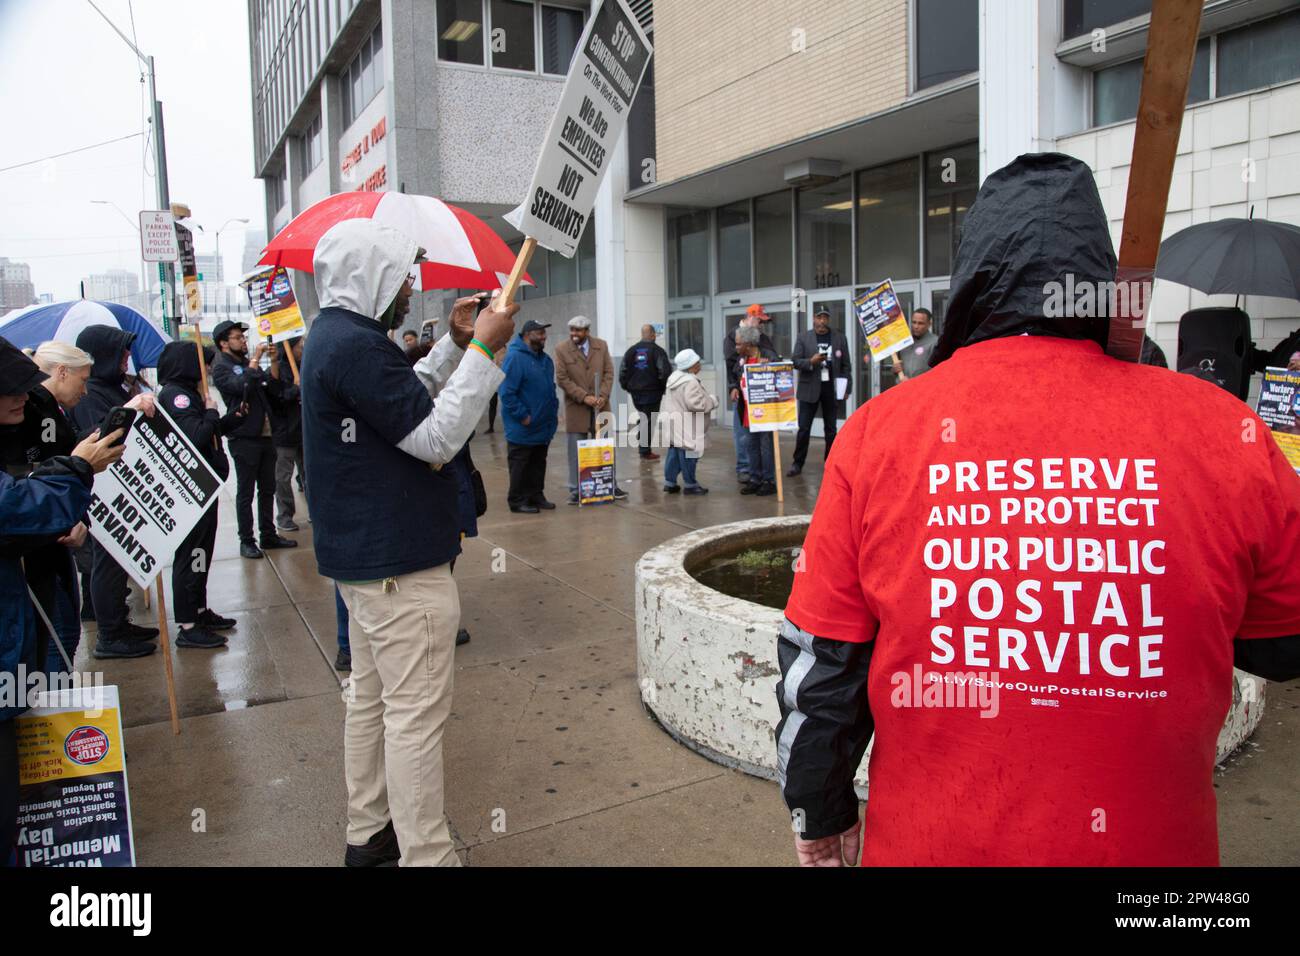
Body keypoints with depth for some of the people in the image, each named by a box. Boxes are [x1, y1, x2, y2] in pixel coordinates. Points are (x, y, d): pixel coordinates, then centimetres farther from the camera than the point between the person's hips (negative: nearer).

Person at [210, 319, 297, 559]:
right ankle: (246, 541, 6)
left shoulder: (249, 363, 16)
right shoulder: (221, 368, -4)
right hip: (244, 438, -7)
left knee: (267, 489, 12)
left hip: (266, 434, 7)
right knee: (245, 492, 0)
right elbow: (242, 385, -24)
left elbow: (275, 391, 9)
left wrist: (274, 363, -1)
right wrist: (255, 360, -18)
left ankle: (268, 535, 20)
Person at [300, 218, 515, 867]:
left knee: (372, 699, 20)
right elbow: (436, 440, -22)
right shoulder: (356, 346, -20)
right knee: (416, 715, -3)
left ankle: (369, 833, 33)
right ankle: (425, 855, 8)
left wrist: (455, 345, 10)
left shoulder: (333, 336, 12)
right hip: (399, 563, -11)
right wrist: (482, 350, -18)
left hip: (362, 555, 11)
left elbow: (405, 404, 20)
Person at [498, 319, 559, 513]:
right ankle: (518, 501, 10)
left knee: (538, 464, 15)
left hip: (543, 426, 8)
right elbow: (506, 392, -20)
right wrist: (523, 416, -19)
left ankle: (536, 496, 25)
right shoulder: (515, 357, -16)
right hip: (522, 428, -8)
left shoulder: (545, 359, 11)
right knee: (520, 466, 2)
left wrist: (553, 410, 11)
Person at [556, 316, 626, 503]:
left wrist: (602, 396, -10)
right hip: (576, 408, -2)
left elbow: (609, 373, 4)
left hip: (600, 406, 2)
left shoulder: (601, 345, 5)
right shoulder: (561, 349, -3)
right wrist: (584, 397, -14)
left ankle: (610, 486, 18)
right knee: (576, 451, 3)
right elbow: (562, 379, -7)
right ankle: (575, 490, 10)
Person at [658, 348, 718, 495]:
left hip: (673, 425, 10)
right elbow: (696, 404, -26)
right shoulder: (690, 382, -20)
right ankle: (690, 484, 5)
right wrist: (712, 400, -10)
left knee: (674, 453, 13)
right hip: (686, 428, -10)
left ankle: (669, 481, 16)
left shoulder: (674, 378, 13)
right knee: (688, 455, -2)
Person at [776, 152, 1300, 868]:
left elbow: (818, 664, -9)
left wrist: (820, 816, 7)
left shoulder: (875, 433, -15)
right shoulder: (1226, 433, -13)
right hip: (1149, 845, 1)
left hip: (930, 844, 0)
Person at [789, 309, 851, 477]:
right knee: (804, 428, 0)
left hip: (831, 389, 1)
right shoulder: (803, 337, 2)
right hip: (810, 388, -1)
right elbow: (795, 361, -2)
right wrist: (811, 361, -19)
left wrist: (846, 388, 0)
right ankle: (797, 463, 8)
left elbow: (846, 366, 6)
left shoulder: (840, 338, 5)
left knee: (830, 429, 8)